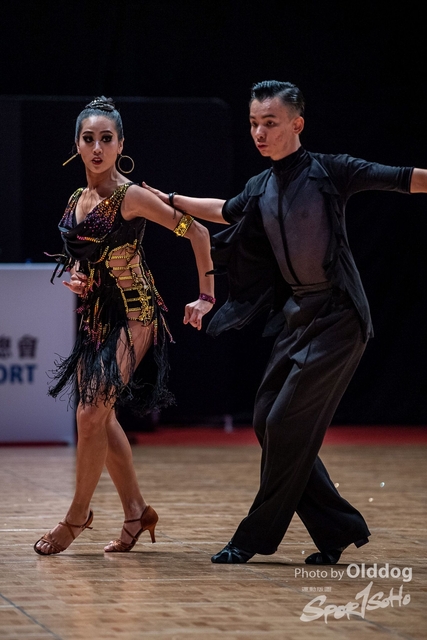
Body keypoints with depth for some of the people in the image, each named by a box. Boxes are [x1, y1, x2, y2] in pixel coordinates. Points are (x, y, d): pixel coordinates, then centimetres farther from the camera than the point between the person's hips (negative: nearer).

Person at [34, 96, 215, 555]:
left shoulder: (131, 196, -13)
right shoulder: (76, 201, 8)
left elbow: (197, 233, -10)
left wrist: (206, 297, -8)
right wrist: (73, 278, 1)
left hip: (133, 316, -8)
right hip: (94, 317, 8)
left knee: (91, 413, -13)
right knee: (101, 417, 9)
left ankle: (78, 514, -1)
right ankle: (136, 511, 20)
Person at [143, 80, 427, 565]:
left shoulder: (328, 171, -10)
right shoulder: (261, 189, 9)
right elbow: (226, 211, 31)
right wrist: (170, 201, 36)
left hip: (337, 315, -8)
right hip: (296, 315, 8)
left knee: (288, 424, -9)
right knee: (266, 421, 5)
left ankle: (257, 537, 2)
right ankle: (338, 529, 13)